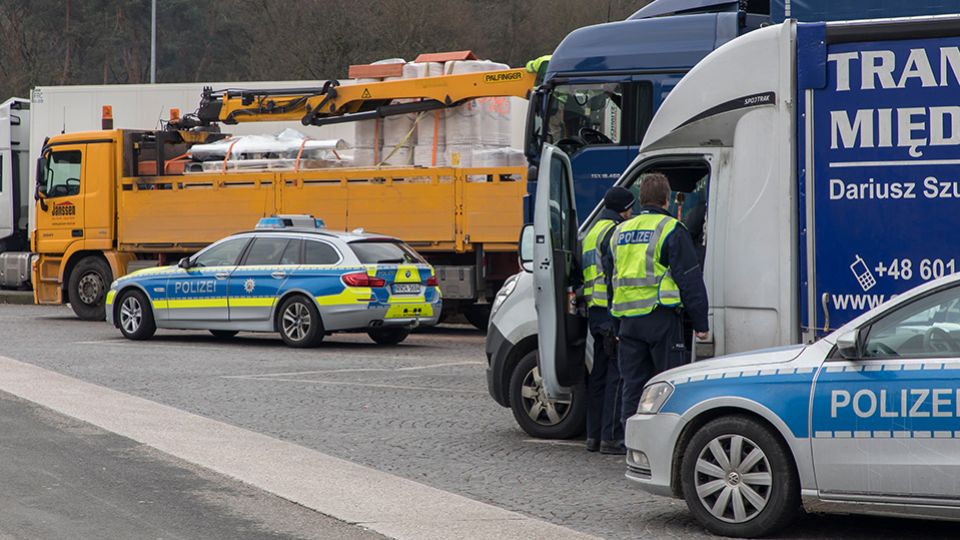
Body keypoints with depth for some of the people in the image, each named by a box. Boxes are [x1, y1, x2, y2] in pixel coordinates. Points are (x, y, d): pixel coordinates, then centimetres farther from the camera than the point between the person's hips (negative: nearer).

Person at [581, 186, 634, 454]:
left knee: (599, 373, 13)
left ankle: (594, 435, 16)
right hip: (612, 312, -10)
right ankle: (612, 437, -9)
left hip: (595, 312, 10)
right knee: (617, 374, -8)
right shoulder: (614, 232, -10)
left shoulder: (593, 232, 22)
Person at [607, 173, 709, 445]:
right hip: (662, 318, -5)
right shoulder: (670, 229, -4)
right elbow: (690, 279, -7)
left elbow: (609, 278, 21)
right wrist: (700, 323, -4)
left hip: (627, 319, 6)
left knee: (633, 383, 9)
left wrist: (616, 325, 26)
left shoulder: (620, 232, 16)